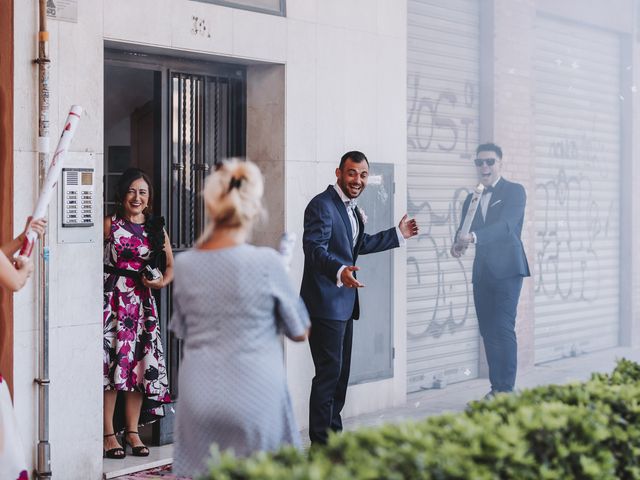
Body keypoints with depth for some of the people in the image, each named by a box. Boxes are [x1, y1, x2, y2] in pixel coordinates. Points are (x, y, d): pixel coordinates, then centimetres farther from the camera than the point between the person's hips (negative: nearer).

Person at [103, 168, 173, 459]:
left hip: (141, 302, 4)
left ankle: (132, 431, 14)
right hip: (112, 300, -4)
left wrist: (162, 282, -4)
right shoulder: (109, 225, -2)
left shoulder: (156, 228, 10)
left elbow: (170, 267, 16)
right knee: (111, 363, -7)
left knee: (140, 364, 4)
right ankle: (109, 433, 0)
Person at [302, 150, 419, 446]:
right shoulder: (322, 205, -17)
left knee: (342, 372, 17)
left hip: (345, 302, 10)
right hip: (325, 302, -10)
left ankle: (334, 433, 28)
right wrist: (339, 271, -45)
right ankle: (320, 442, -2)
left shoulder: (351, 207, 15)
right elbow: (315, 248, -28)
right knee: (328, 372, -9)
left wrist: (398, 234, 29)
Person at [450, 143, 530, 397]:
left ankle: (506, 389, -11)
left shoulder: (514, 191, -3)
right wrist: (458, 243, -14)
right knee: (488, 331, 6)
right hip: (482, 271, 6)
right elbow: (463, 230, 11)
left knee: (503, 328, -13)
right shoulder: (472, 199, 17)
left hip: (507, 269, -6)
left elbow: (506, 224, -18)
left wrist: (473, 237, -32)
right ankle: (496, 387, 13)